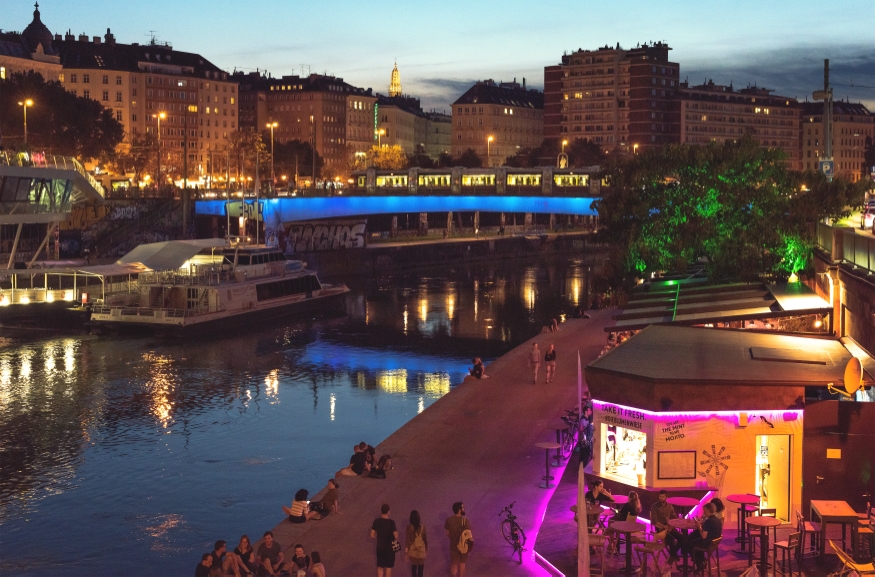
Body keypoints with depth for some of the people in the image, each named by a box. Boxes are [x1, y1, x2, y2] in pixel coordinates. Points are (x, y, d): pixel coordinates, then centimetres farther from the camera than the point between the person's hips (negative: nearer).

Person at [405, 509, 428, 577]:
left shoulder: (409, 527, -15)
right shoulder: (422, 526, -9)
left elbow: (408, 538, -11)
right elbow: (425, 537, 1)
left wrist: (406, 548, -2)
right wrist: (426, 546, 15)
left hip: (412, 548, -1)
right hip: (421, 547, 1)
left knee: (413, 564, 15)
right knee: (421, 564, 12)